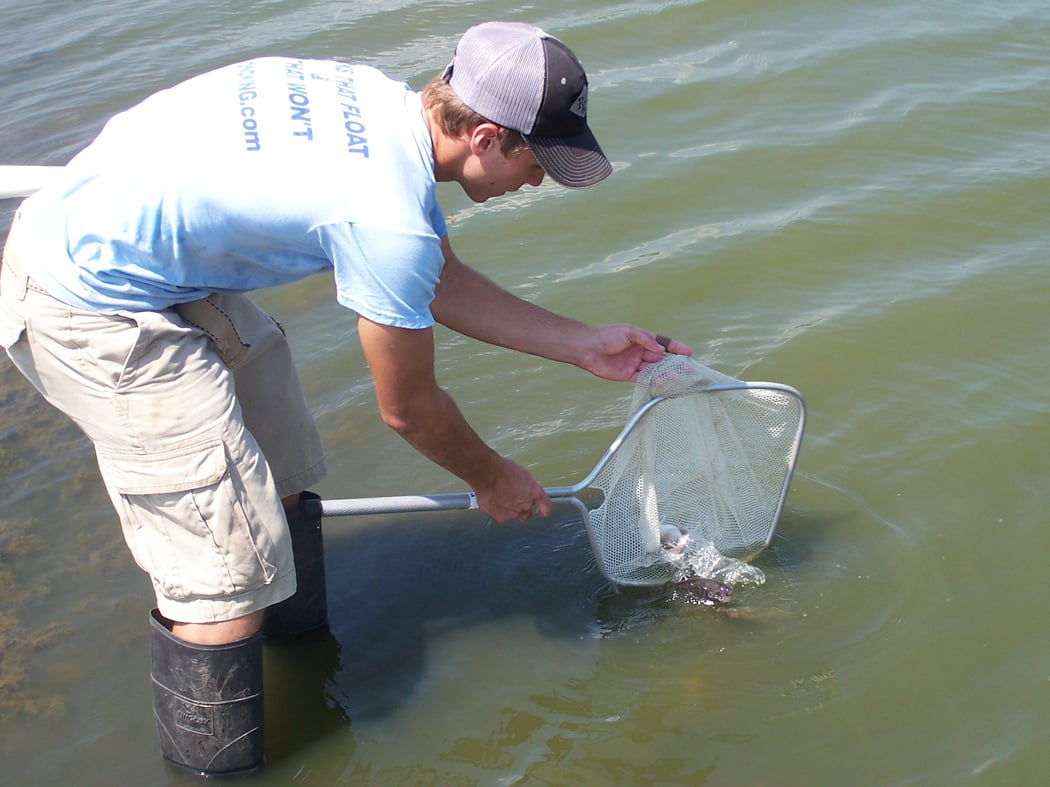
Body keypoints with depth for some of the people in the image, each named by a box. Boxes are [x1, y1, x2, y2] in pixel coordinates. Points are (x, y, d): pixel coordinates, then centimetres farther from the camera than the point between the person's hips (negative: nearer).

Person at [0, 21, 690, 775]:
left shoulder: (384, 104, -1)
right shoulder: (389, 218, -27)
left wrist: (585, 344, 16)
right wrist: (493, 480, 9)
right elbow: (409, 408, -10)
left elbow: (443, 284, 13)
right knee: (231, 566, -6)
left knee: (281, 477, 18)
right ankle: (217, 765, 9)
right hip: (87, 310, -10)